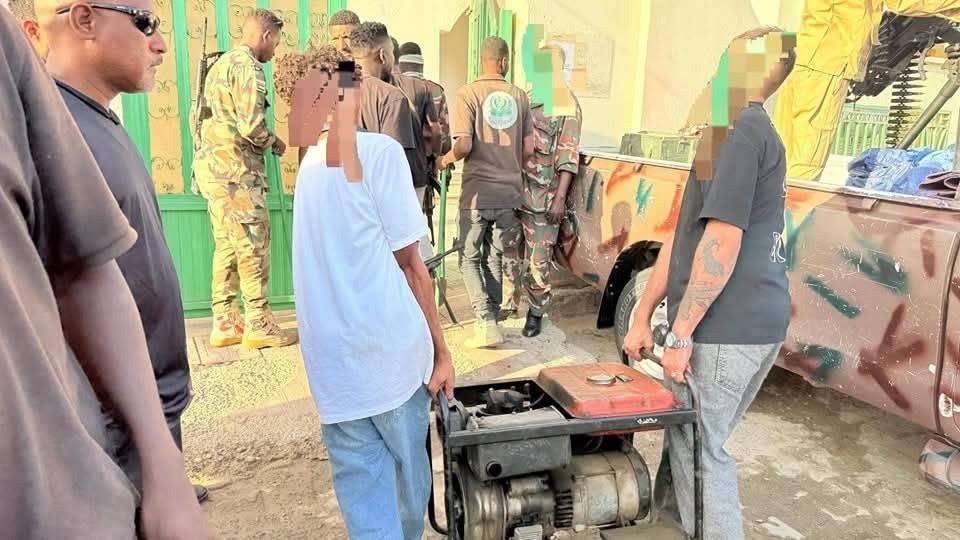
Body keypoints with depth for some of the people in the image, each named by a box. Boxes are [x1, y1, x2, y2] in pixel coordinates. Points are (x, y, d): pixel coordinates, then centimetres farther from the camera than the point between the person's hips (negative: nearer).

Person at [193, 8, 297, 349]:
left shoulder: (223, 63, 20)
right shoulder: (247, 66, -11)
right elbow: (251, 125, -19)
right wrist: (273, 143, -1)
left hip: (214, 163, 10)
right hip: (235, 167, -10)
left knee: (227, 245, 11)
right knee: (253, 245, -5)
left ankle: (225, 323, 15)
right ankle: (258, 325, 0)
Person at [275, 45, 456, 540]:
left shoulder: (310, 163, 12)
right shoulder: (379, 151, -7)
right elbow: (409, 262, -7)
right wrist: (440, 349, 0)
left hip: (331, 360, 5)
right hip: (389, 347, -5)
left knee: (360, 489, 10)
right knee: (407, 472, 18)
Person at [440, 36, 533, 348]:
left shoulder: (468, 94, -8)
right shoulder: (519, 96, 4)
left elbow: (464, 145, -17)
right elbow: (528, 149, 4)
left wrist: (448, 159, 4)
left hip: (478, 192, -3)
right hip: (510, 193, 4)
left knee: (469, 258, 9)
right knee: (496, 258, 16)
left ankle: (487, 322, -3)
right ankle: (492, 320, 21)